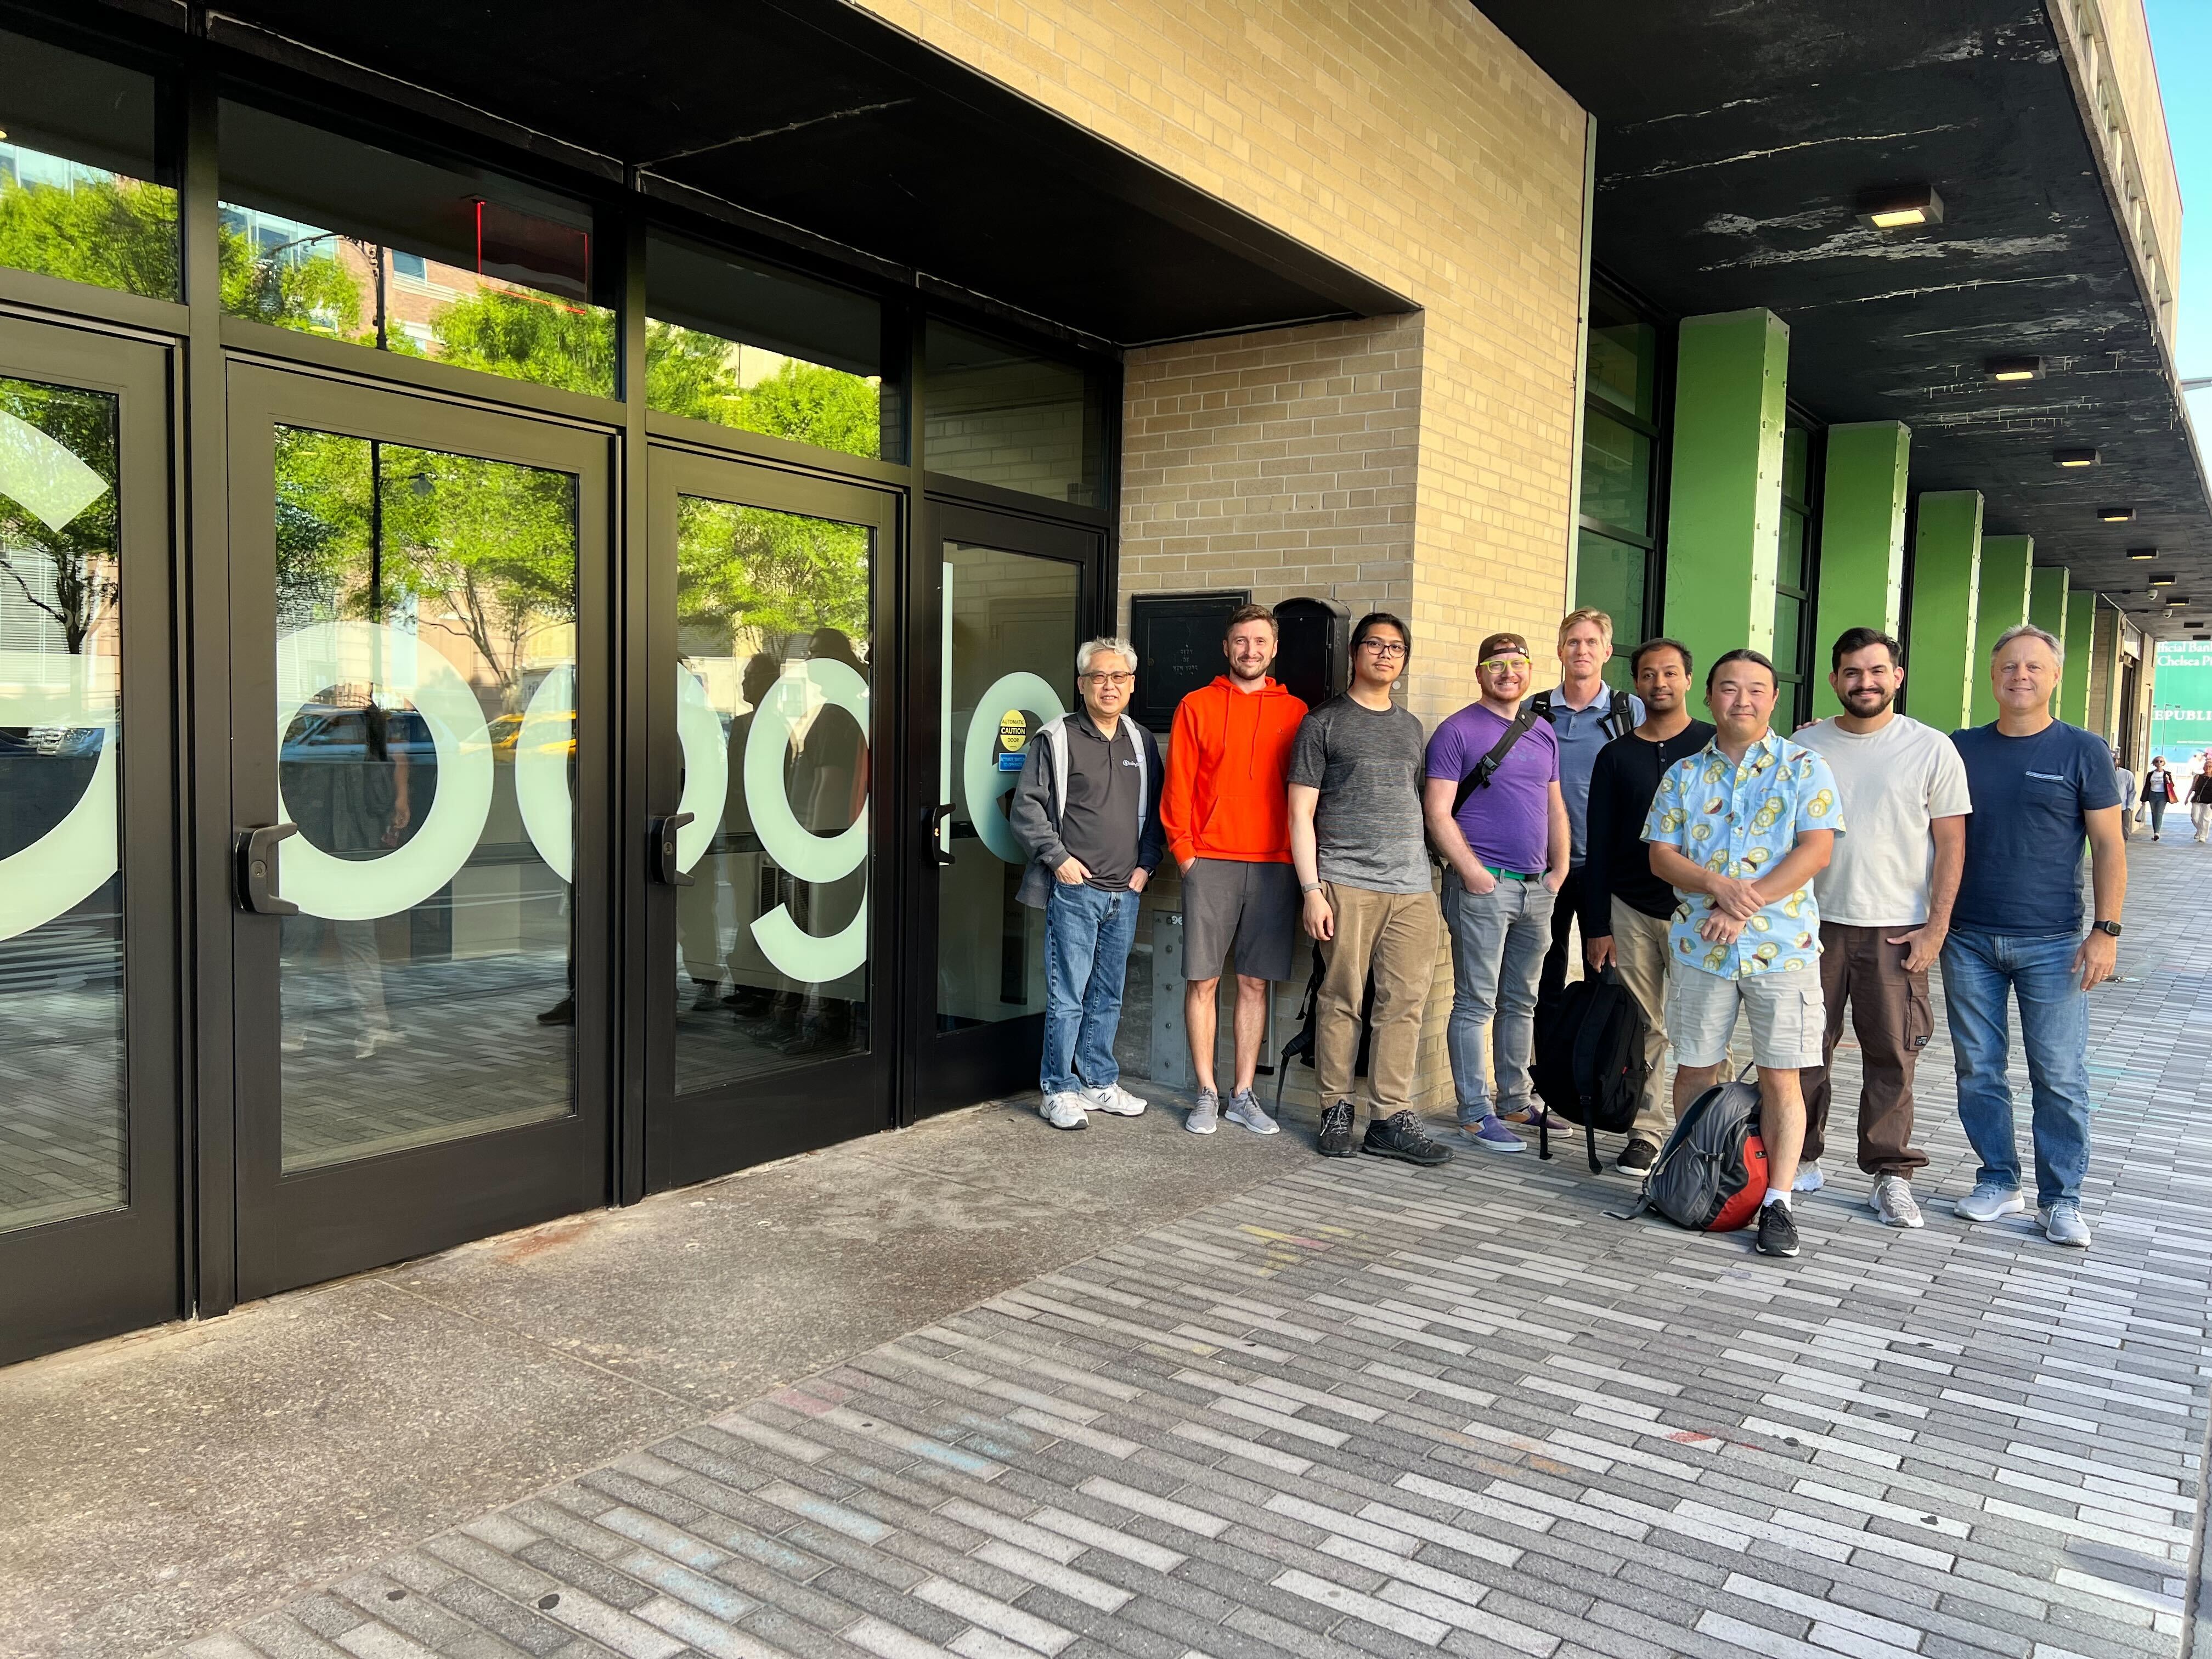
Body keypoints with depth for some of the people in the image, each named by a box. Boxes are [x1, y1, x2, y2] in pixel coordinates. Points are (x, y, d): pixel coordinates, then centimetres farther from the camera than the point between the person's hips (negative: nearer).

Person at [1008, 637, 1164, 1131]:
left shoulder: (1142, 743, 13)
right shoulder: (1056, 739, -3)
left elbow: (1155, 812, 18)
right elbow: (1026, 807, -5)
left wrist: (1146, 864, 7)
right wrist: (1059, 857, -11)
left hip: (1125, 892, 5)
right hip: (1075, 889, -5)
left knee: (1108, 996, 13)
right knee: (1068, 996, -3)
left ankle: (1099, 1081, 24)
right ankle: (1059, 1090, 7)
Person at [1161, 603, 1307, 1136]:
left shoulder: (1296, 712, 10)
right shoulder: (1197, 706, 6)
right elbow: (1178, 784, 4)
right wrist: (1182, 848, -4)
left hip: (1274, 865, 1)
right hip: (1210, 862, -1)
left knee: (1255, 982, 6)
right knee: (1203, 979, 0)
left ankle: (1244, 1095, 15)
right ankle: (1207, 1094, 11)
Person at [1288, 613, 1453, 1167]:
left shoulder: (1411, 727, 21)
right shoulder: (1324, 723, 5)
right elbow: (1301, 813, 1)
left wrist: (1424, 872, 14)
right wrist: (1311, 890, -8)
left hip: (1412, 886, 4)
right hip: (1346, 883, -4)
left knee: (1405, 1003, 0)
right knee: (1342, 1000, -2)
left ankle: (1391, 1119, 5)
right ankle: (1336, 1110, 10)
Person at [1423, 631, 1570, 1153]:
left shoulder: (1543, 732, 15)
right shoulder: (1457, 731, -5)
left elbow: (1554, 807, 20)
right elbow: (1437, 811, -10)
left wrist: (1559, 870, 11)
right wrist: (1471, 872, -16)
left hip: (1537, 889, 7)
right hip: (1483, 884, -7)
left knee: (1521, 1002, 14)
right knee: (1476, 1003, -3)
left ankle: (1514, 1100, 25)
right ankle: (1475, 1112, 3)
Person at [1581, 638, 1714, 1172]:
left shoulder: (1717, 746, 5)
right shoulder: (1616, 756, 10)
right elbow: (1598, 845, 9)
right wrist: (1597, 926, 4)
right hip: (1631, 912, 2)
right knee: (1643, 1028, 4)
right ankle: (1647, 1132, 13)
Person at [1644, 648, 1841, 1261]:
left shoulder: (1804, 767, 1)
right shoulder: (1683, 775, 10)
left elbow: (1816, 849, -9)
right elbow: (1660, 855, 4)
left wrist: (1746, 905, -16)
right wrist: (1715, 884, -15)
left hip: (1781, 946, -3)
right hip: (1699, 948, 3)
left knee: (1781, 1076, -2)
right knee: (1694, 1070, 9)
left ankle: (1776, 1202, 5)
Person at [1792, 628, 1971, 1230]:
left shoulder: (1931, 749, 0)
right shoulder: (1805, 746, 6)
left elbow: (1951, 844, 0)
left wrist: (1935, 928, -6)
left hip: (1896, 929, -2)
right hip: (1815, 921, 2)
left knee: (1891, 1055, 1)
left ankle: (1891, 1173, 12)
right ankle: (1801, 1156, 20)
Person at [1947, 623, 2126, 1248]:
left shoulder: (2081, 751, 0)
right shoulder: (1962, 749, 7)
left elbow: (2109, 845, -1)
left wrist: (2106, 930, -7)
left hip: (2052, 944, -2)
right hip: (1969, 939, 3)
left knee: (2059, 1076, 0)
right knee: (1978, 1069, 7)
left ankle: (2061, 1199, 12)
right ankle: (1998, 1181, 21)